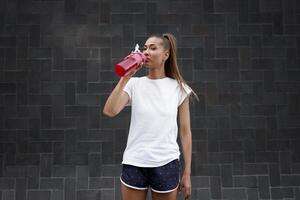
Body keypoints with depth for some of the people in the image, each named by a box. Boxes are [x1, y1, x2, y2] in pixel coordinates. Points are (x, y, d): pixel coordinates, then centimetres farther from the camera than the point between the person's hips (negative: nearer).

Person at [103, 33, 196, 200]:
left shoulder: (179, 88, 0)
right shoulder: (134, 84, 1)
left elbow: (185, 132, 2)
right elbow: (109, 111, -14)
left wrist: (187, 173, 2)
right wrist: (126, 77, -16)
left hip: (166, 164, 0)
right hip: (134, 163, 1)